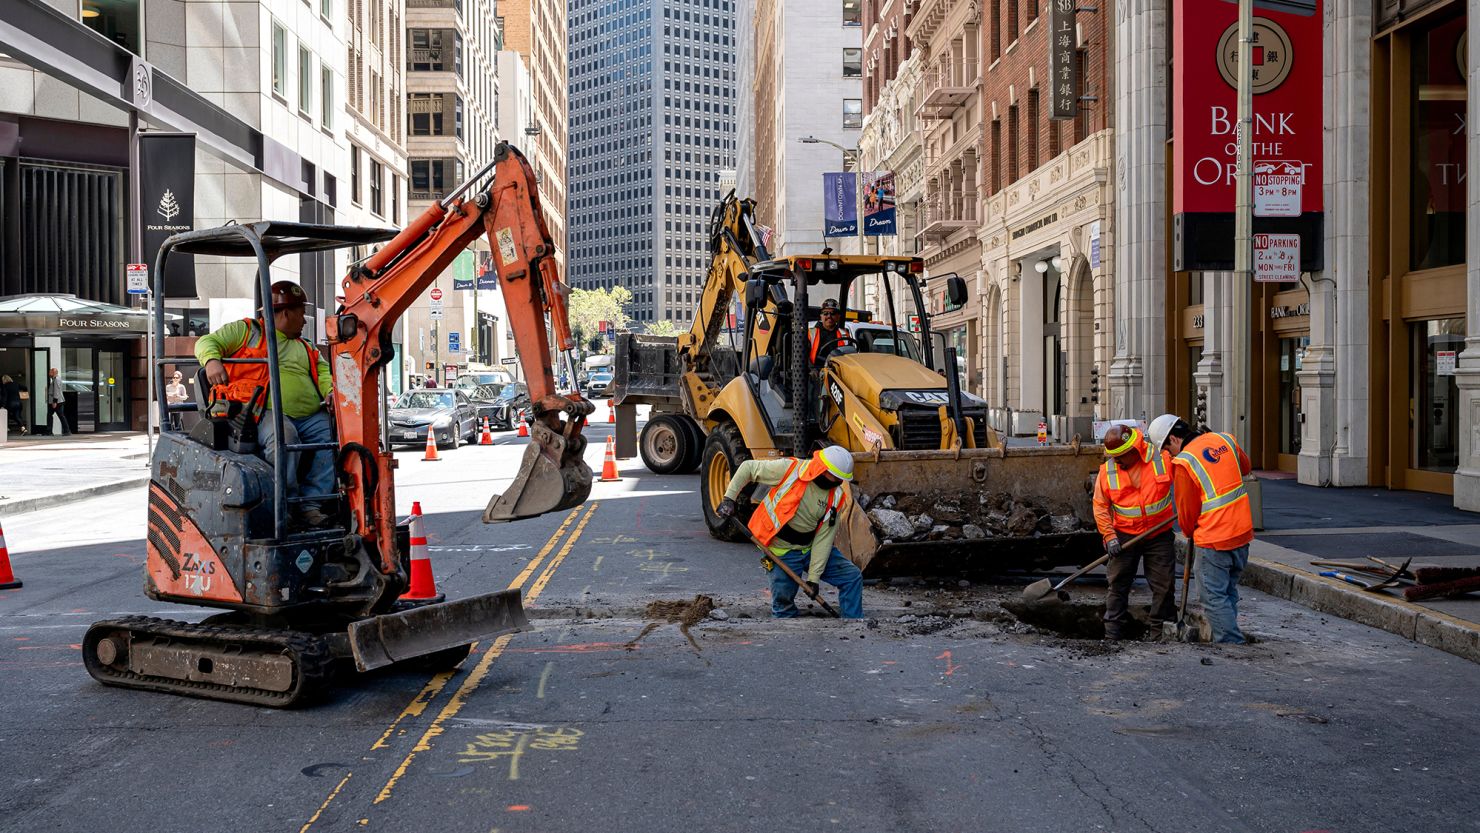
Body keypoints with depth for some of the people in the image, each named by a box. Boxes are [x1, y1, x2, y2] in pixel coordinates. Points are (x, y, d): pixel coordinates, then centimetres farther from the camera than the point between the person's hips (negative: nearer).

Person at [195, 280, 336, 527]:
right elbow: (207, 342, 11)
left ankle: (310, 503, -21)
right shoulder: (246, 330, 17)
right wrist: (212, 360, -13)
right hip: (267, 412, -6)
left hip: (310, 416, 6)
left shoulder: (306, 347, 32)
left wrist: (331, 392, -3)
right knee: (283, 434, -37)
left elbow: (323, 371, 21)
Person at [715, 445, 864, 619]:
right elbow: (748, 468, -7)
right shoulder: (789, 469, -18)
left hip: (813, 549, 4)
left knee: (853, 577, -4)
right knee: (783, 604, -2)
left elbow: (824, 537, -9)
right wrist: (729, 498, -13)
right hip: (783, 552, -3)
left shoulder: (836, 496, -8)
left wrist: (813, 576, -12)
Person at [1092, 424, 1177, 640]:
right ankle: (1113, 634, 9)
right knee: (1118, 583, 2)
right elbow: (1100, 506, -2)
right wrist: (1109, 536, -10)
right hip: (1124, 536, 1)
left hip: (1159, 534, 0)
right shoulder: (1107, 470, -6)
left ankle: (1161, 633, 17)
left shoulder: (1162, 459, -10)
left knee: (1164, 585, 5)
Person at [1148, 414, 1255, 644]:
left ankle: (1232, 643, -1)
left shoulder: (1184, 462, -15)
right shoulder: (1225, 440, 3)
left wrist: (1189, 532, 12)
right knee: (1228, 592, 18)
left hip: (1213, 540, -7)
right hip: (1242, 532, 7)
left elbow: (1187, 509, -6)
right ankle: (1228, 636, 24)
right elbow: (1245, 467, 24)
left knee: (1214, 597, 1)